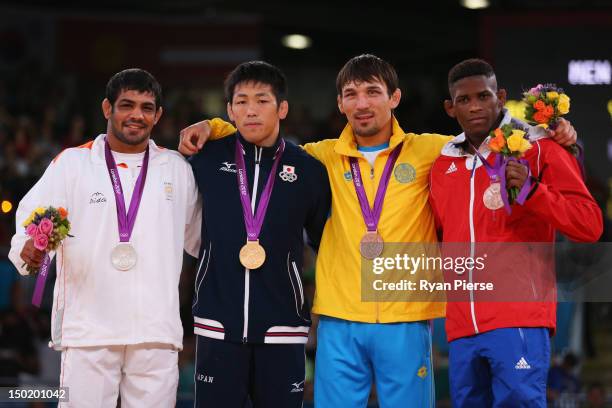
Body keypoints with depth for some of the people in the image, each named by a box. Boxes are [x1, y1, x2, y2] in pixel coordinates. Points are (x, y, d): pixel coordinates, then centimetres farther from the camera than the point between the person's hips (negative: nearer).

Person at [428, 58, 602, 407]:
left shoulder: (539, 149, 1)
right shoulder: (444, 165, 16)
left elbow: (590, 225, -6)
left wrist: (532, 191, -17)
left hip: (519, 323, -6)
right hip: (463, 327, 6)